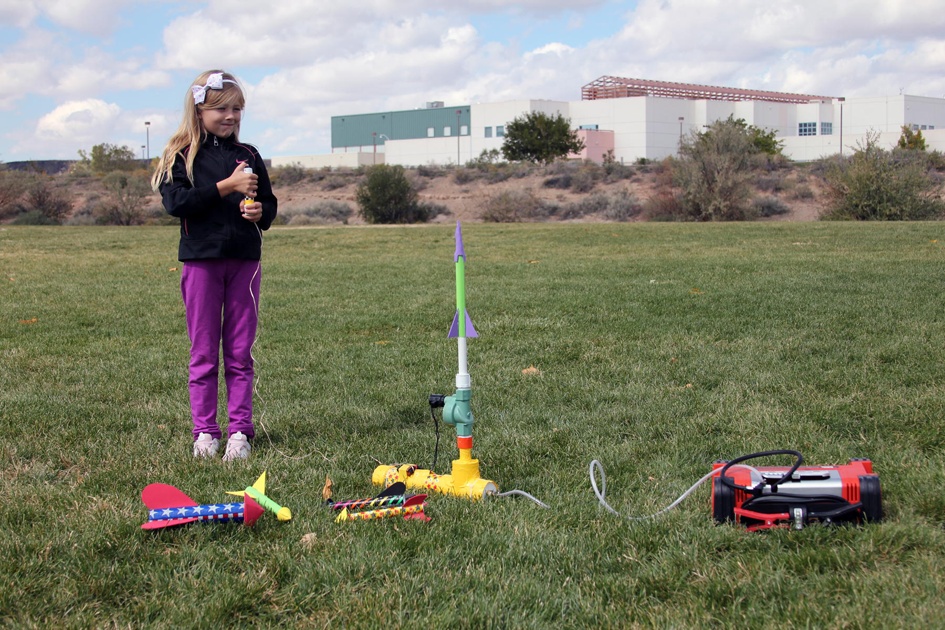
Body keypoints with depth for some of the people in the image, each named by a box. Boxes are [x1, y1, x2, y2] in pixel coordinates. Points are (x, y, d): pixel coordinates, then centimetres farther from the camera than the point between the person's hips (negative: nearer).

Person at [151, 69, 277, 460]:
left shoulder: (248, 155, 11)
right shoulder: (181, 156, 0)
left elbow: (268, 205, 15)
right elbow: (175, 202, -13)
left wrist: (259, 211, -9)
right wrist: (225, 187, -18)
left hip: (244, 259, 3)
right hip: (201, 259, -2)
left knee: (240, 351, 5)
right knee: (203, 351, 4)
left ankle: (239, 429, 10)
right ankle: (204, 431, 11)